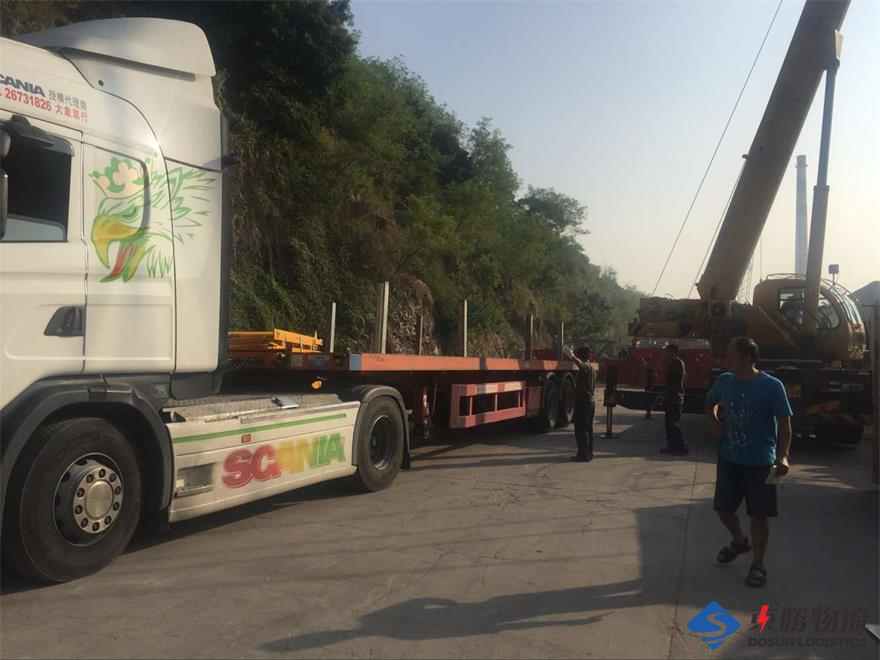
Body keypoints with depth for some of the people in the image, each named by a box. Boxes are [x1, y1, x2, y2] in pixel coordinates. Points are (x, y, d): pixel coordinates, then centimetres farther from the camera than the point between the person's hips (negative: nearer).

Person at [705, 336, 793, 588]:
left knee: (758, 514, 3)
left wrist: (782, 456, -24)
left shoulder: (771, 386, -14)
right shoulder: (724, 381, 0)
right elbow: (710, 404, 21)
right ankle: (739, 541, 42)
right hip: (728, 458, 5)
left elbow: (784, 424, -13)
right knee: (723, 508, 13)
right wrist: (713, 422, 2)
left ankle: (758, 564, 20)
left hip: (760, 462, -5)